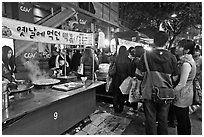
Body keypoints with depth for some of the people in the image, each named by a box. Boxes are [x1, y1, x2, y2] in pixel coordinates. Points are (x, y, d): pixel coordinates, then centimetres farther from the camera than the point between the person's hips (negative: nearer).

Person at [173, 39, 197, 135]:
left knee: (181, 121, 4)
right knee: (185, 119, 22)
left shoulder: (186, 63, -21)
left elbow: (181, 84, -24)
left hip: (182, 96, -9)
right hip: (187, 94, 9)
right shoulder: (189, 60, 8)